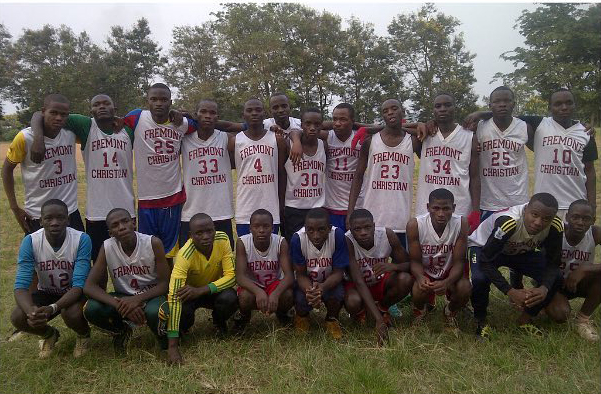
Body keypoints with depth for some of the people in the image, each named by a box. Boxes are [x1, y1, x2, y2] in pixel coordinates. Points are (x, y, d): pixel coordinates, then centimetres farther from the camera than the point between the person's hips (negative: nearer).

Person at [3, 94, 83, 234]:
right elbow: (7, 170, 1)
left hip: (71, 213, 3)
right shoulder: (25, 138, -12)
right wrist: (15, 208, -3)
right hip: (37, 217, -3)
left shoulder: (72, 132, -4)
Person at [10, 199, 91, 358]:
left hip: (74, 293, -2)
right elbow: (21, 285, -23)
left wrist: (53, 308, -45)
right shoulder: (30, 242, -20)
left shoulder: (81, 239, -26)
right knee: (17, 317, -24)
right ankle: (49, 334, 12)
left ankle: (84, 335, 5)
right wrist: (31, 310, -45)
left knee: (71, 314, -34)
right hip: (46, 293, 3)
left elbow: (79, 285, -28)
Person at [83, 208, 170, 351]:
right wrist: (119, 305, -30)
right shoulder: (106, 247, -13)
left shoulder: (153, 243, -19)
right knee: (91, 309, -24)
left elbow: (164, 284, -14)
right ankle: (121, 330, 8)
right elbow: (89, 286, -15)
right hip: (123, 297, 3)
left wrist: (137, 299, -30)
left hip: (150, 295, -3)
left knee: (155, 312, -37)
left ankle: (164, 338, 0)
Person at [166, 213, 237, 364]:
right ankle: (182, 330, 5)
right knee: (182, 310, -33)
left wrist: (200, 290, -38)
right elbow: (174, 297, -38)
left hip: (213, 289, 2)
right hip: (190, 291, -2)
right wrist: (172, 346, -42)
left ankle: (219, 323, 6)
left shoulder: (222, 240, -24)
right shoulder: (185, 255, -33)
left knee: (230, 299, -30)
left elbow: (231, 275, -22)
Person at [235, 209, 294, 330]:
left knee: (288, 295, -30)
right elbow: (240, 276, -26)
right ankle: (244, 315, 5)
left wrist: (275, 293, -45)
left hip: (275, 283, 1)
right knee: (245, 297, -34)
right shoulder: (242, 243, -20)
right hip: (252, 285, -1)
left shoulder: (281, 242, -19)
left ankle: (281, 313, 8)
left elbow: (289, 275, -25)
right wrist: (258, 291, -46)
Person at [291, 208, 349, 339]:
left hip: (330, 282, 0)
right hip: (306, 282, 0)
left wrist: (322, 287, -41)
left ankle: (332, 319, 5)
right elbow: (300, 274, -16)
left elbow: (338, 272, -20)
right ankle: (302, 316, 11)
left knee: (337, 294, -31)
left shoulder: (337, 235, -26)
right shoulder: (298, 239, -25)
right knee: (301, 299, -29)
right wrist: (309, 290, -38)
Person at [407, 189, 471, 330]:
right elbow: (415, 261, -14)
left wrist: (447, 282, -38)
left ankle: (450, 312, 10)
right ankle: (419, 310, 11)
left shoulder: (461, 223, -21)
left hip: (450, 272, 1)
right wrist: (420, 278, -38)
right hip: (424, 272, -1)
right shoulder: (415, 225, -22)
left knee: (465, 289, -29)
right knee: (418, 291, -31)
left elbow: (458, 262, -18)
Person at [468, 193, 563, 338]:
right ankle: (481, 321, -4)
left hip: (522, 251, 5)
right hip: (484, 246, -5)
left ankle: (524, 320, 7)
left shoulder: (555, 227, -25)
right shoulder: (508, 222, -40)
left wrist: (544, 288, -34)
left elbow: (553, 263, -14)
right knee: (480, 279, -33)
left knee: (555, 278, -15)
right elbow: (486, 261, -35)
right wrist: (511, 292, -42)